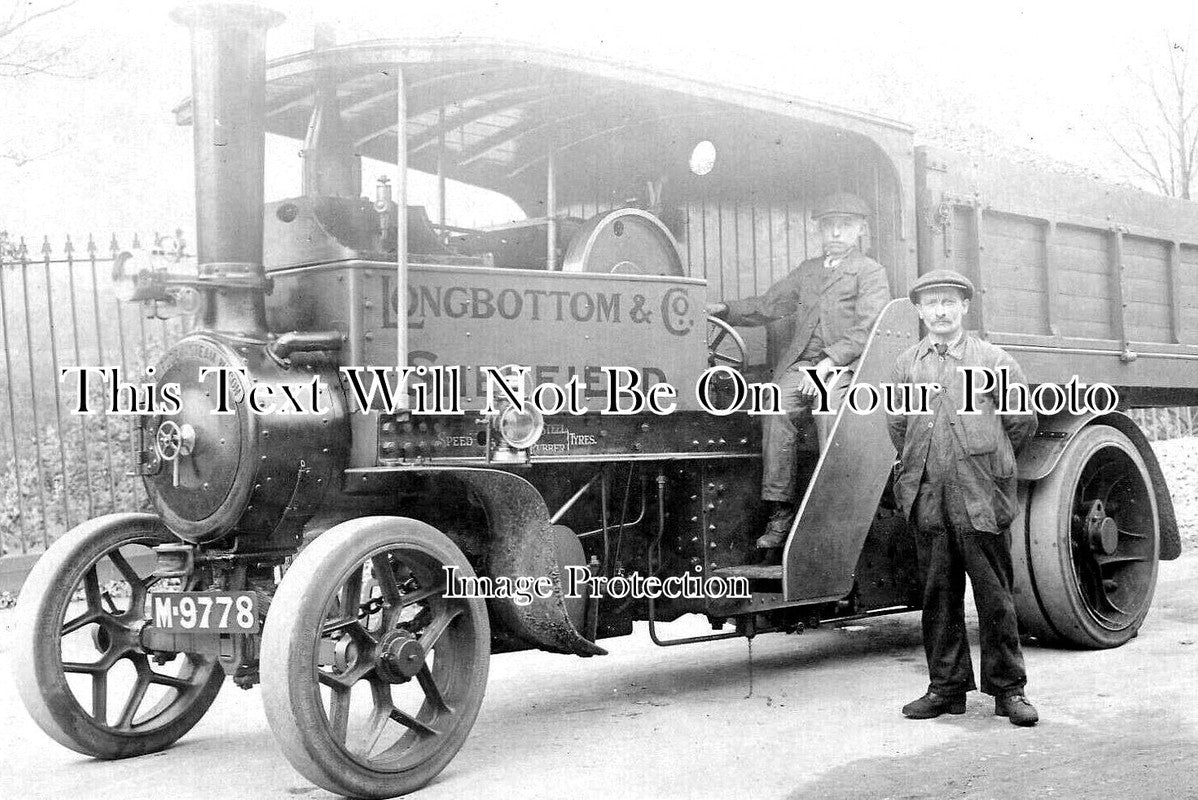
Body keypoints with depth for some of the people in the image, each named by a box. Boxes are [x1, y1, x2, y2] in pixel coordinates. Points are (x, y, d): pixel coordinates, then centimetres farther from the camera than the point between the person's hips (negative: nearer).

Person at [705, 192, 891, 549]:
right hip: (799, 362, 4)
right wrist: (724, 310, 13)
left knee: (829, 412, -27)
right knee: (777, 414, -21)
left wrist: (829, 362, -16)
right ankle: (780, 513, -20)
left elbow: (867, 328, -5)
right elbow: (768, 305, 28)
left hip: (843, 363, -4)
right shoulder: (807, 270, 28)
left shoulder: (870, 271, 8)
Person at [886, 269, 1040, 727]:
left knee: (994, 595, 1)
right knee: (938, 595, 8)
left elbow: (1023, 422, 9)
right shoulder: (906, 365, 10)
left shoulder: (993, 361, 2)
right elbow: (896, 425, 20)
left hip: (982, 499, -3)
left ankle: (1008, 689, 10)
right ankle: (947, 687, 17)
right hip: (927, 499, 3)